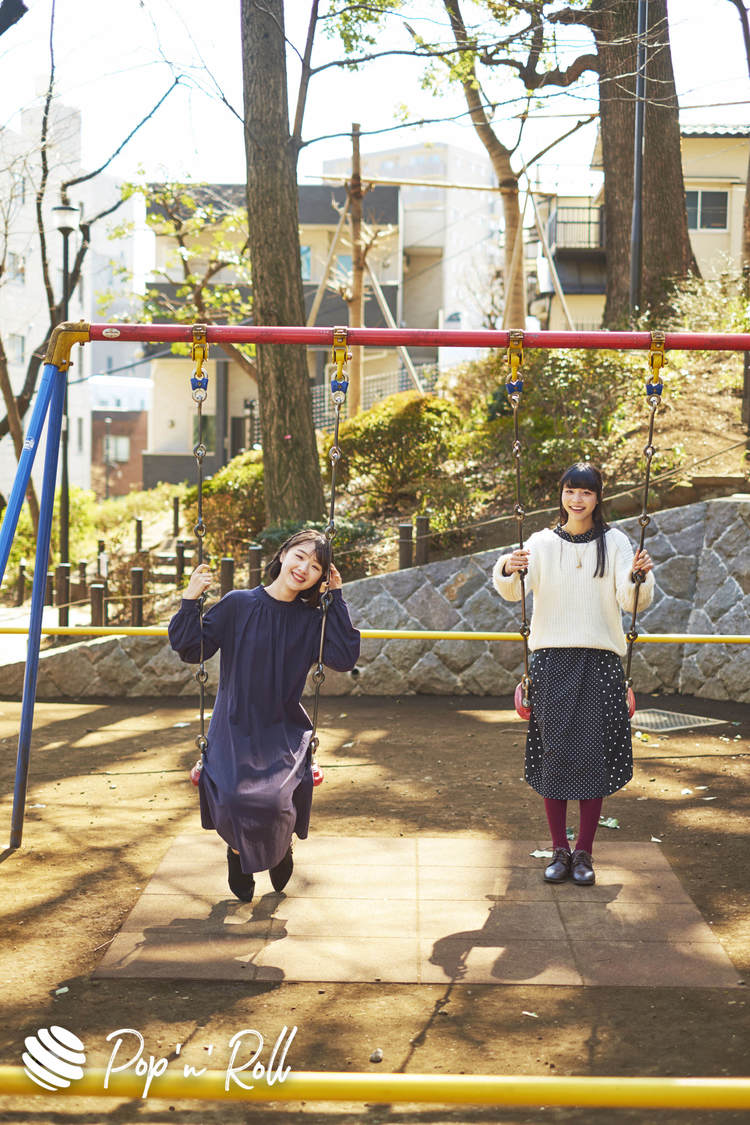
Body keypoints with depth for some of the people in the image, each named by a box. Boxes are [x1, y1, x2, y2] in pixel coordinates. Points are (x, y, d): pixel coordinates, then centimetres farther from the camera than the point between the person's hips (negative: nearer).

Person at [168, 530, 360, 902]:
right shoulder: (238, 605, -4)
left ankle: (280, 847, 16)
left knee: (277, 800, -24)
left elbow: (344, 659, -11)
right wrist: (191, 600, -17)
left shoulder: (312, 620, 2)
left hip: (283, 732, 1)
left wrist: (336, 599, -10)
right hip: (233, 729, -1)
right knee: (233, 796, -26)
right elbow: (190, 649, -3)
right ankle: (238, 853, 12)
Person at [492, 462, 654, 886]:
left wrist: (639, 576, -25)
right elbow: (514, 592, -7)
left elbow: (632, 601, -4)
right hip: (552, 660, 1)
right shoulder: (542, 542, 6)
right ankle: (560, 849, 14)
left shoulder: (614, 542, 4)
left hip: (600, 661, 0)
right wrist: (508, 570, -29)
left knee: (595, 755, 0)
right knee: (554, 753, 2)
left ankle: (584, 852, 12)